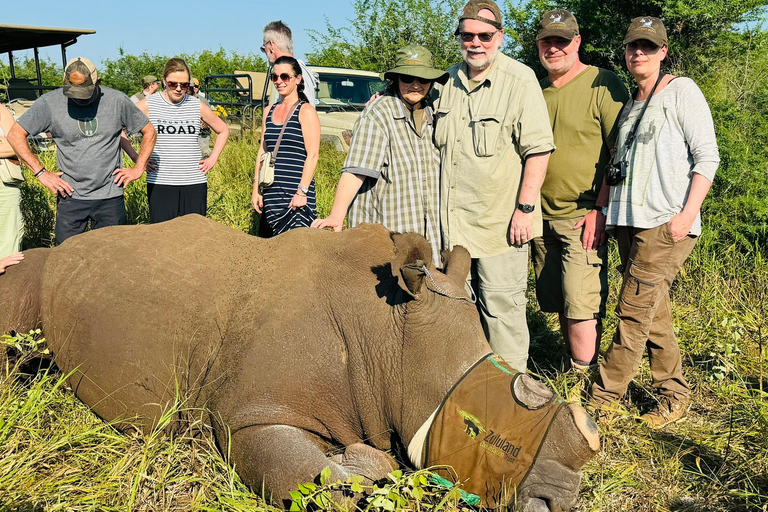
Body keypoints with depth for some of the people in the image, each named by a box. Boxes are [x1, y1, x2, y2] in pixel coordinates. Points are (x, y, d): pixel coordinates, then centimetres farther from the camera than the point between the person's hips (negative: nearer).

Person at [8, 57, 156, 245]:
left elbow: (149, 131, 8)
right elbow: (15, 135, -1)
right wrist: (41, 172, -7)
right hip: (70, 196, 0)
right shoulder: (50, 102, -4)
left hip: (110, 196, 0)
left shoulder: (117, 100, -2)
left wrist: (138, 169, 1)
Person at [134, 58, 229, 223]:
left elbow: (223, 131, 20)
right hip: (160, 184, -2)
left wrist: (213, 158, 9)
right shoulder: (149, 105, 1)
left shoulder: (197, 106, 7)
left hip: (195, 183, 2)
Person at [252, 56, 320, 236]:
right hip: (270, 193, 6)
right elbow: (262, 152, 18)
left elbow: (312, 155, -8)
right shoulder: (269, 111, 17)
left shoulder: (306, 111, -2)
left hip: (295, 193, -6)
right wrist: (256, 188, 11)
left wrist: (302, 191, -16)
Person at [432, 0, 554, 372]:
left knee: (501, 306, -2)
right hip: (453, 219, 6)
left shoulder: (520, 80, -9)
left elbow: (538, 149, -12)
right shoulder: (449, 81, 11)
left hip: (500, 220, -6)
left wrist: (525, 207, -16)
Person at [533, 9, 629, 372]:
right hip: (542, 216, 6)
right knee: (557, 304, 12)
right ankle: (571, 370, 26)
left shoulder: (603, 85, -6)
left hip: (583, 218, -6)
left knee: (581, 305, -9)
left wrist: (601, 209, -15)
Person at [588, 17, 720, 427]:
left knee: (634, 312, -8)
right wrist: (605, 212, 16)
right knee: (653, 312, 10)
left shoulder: (682, 91, -1)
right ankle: (674, 393, 21)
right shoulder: (629, 104, 19)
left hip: (666, 222, -7)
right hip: (630, 223, 7)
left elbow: (707, 156, -6)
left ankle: (602, 398, -1)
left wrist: (687, 213, -16)